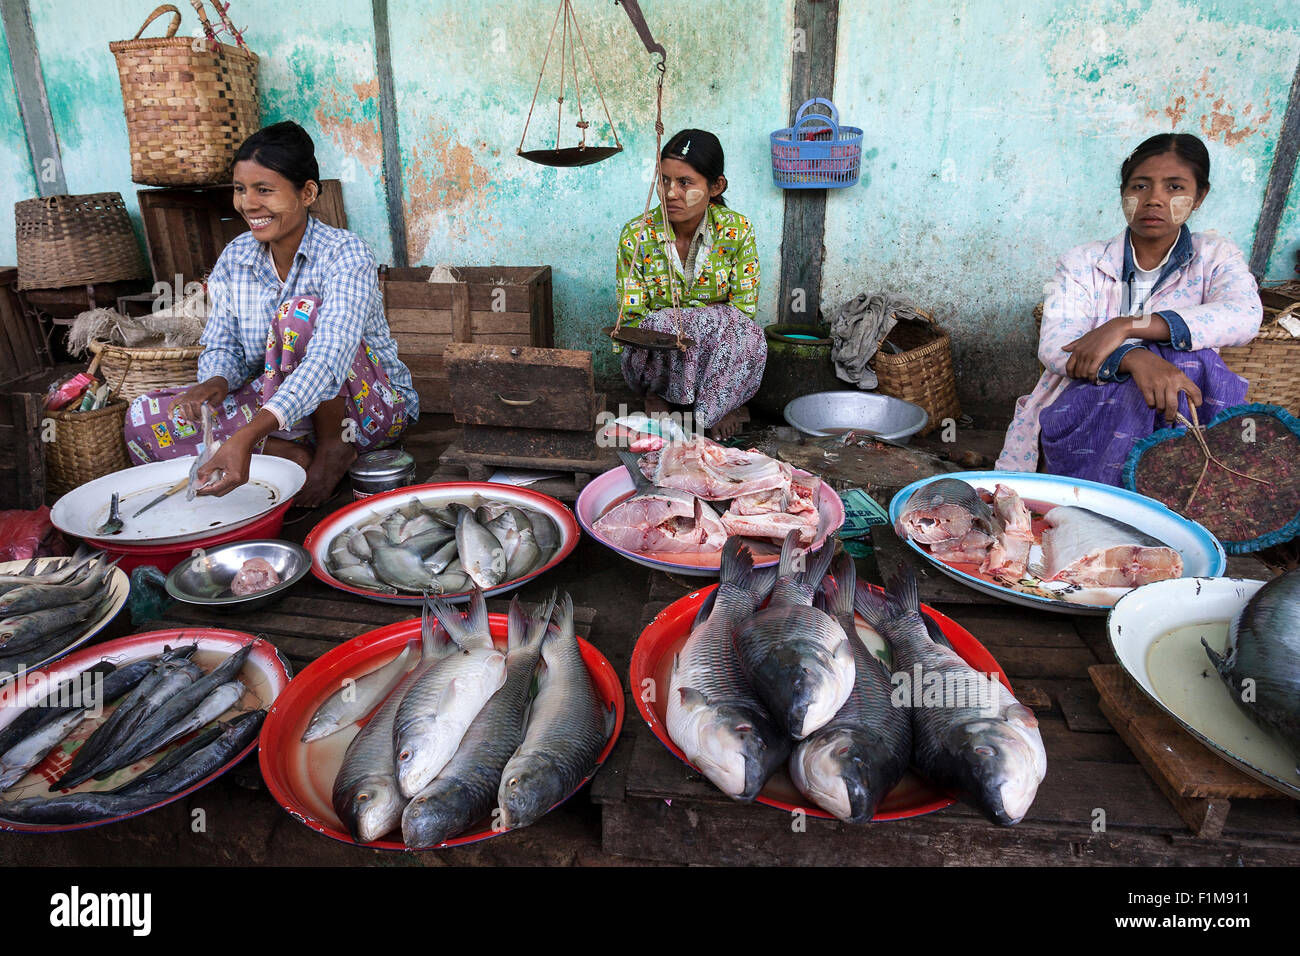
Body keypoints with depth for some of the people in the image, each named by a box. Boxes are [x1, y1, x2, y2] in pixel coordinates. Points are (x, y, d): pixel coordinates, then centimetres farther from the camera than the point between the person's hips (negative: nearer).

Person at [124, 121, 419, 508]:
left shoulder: (345, 253, -19)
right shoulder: (234, 258, 1)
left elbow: (328, 361, -34)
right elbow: (222, 347, 4)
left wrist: (246, 436, -46)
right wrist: (216, 383, -23)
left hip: (374, 408, -5)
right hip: (277, 409, 6)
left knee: (298, 314, -31)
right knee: (144, 418, -10)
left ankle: (335, 447, -14)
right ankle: (293, 455, -16)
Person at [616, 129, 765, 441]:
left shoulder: (737, 231, -7)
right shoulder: (636, 236, -9)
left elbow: (744, 310, -7)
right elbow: (631, 319, -9)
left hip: (722, 355, 1)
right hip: (656, 357, -1)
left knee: (748, 335, -33)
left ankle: (721, 403, -5)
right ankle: (657, 393, -7)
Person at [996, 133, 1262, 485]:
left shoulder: (1214, 256, 9)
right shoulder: (1082, 263, 7)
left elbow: (1245, 316, -14)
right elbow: (1052, 348, -10)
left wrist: (1125, 326, -25)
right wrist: (1133, 358, -31)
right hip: (1080, 418, -1)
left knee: (1189, 361, -29)